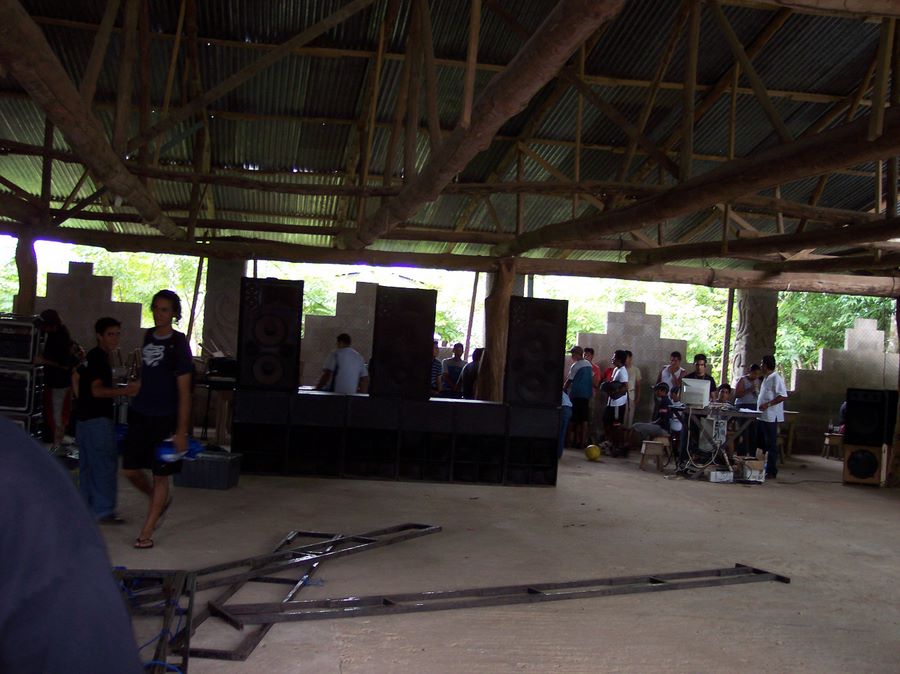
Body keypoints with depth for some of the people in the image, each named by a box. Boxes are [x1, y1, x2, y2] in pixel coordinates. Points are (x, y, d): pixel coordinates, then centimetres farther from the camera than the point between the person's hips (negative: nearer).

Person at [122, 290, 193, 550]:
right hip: (140, 414, 6)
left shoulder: (178, 344, -11)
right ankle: (160, 501, 34)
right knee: (130, 469, 7)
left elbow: (184, 392, -13)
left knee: (160, 475, 3)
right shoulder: (149, 336, 7)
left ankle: (146, 533, 13)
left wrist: (181, 431, -17)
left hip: (166, 419, -6)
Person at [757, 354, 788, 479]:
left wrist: (768, 404, -24)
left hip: (771, 417, -10)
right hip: (762, 416, 10)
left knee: (771, 444, -4)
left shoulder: (776, 378, -14)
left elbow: (783, 396, -22)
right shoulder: (766, 378, 16)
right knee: (761, 443, 14)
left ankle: (771, 472, 1)